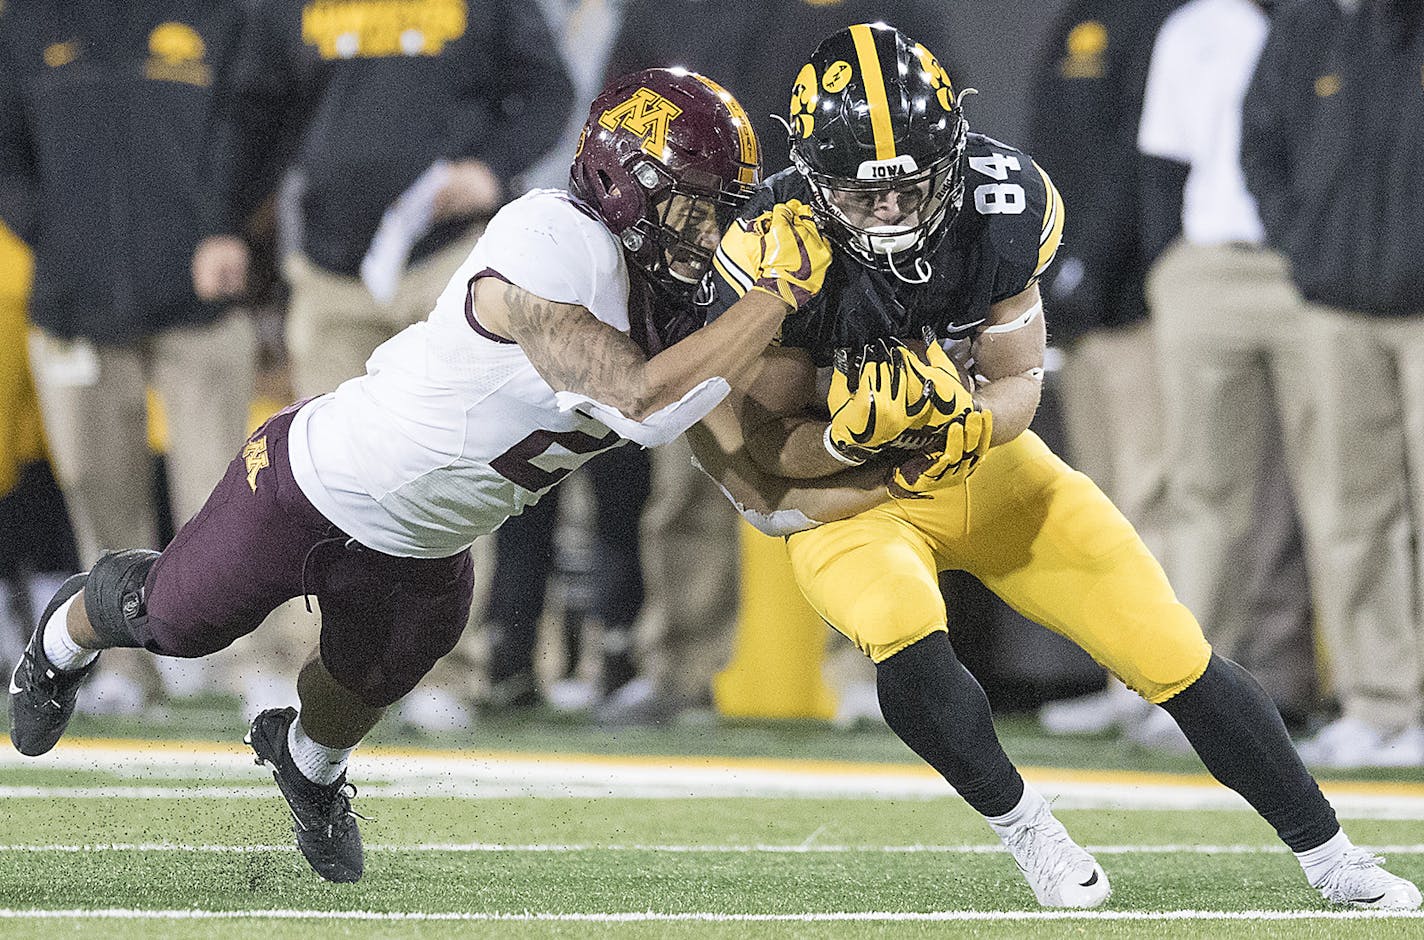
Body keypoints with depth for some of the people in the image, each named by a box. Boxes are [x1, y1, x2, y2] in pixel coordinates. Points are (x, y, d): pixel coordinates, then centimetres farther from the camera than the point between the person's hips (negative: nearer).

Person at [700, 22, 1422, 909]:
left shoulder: (1001, 202, -19)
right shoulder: (775, 254, -26)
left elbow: (1019, 384, -9)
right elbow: (775, 447, -16)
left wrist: (970, 425, -32)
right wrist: (853, 434, -38)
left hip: (985, 464, 3)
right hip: (847, 496, -3)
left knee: (1173, 653, -2)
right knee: (906, 635, -34)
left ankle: (1331, 856, 14)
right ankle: (1021, 826, -7)